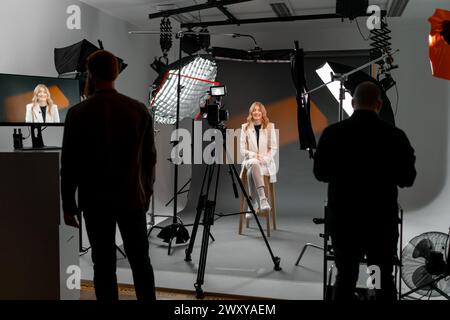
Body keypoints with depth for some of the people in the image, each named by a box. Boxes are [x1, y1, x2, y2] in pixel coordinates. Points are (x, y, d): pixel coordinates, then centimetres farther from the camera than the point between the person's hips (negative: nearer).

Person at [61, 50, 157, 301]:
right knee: (141, 262, 12)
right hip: (132, 198, 2)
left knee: (104, 265, 7)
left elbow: (69, 163, -5)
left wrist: (68, 205, 4)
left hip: (96, 202, -2)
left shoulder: (78, 113, -7)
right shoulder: (139, 110, -1)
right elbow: (150, 157, 3)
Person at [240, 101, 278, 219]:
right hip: (250, 161, 0)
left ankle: (253, 205, -30)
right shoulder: (245, 127, 9)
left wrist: (264, 159, -13)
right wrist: (254, 156, -14)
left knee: (251, 172, -36)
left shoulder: (270, 126, 8)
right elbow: (243, 150, 5)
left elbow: (273, 148, 5)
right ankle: (262, 199, -49)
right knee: (254, 164, -39)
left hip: (266, 163, 0)